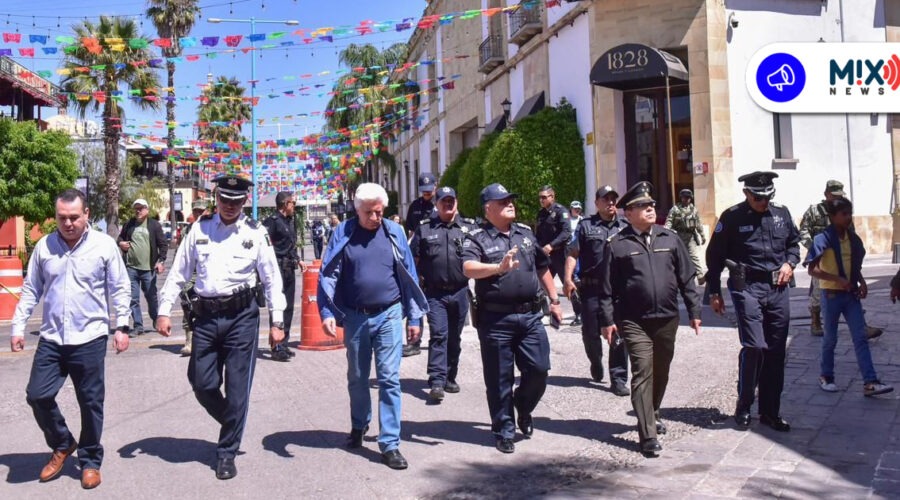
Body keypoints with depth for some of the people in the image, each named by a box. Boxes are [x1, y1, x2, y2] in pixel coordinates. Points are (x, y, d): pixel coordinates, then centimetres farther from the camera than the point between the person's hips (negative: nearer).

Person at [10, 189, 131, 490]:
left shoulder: (104, 245, -4)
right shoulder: (44, 246, 4)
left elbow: (119, 289, -1)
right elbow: (31, 290, 9)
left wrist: (122, 326, -5)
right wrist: (18, 327, 6)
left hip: (90, 339, -3)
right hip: (51, 339, 3)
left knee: (91, 402, 5)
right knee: (37, 395, 1)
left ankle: (90, 461, 22)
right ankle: (62, 445, 27)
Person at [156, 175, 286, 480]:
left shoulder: (255, 233, 1)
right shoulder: (200, 228, 6)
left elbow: (272, 279, 4)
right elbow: (179, 272, 7)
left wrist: (277, 322, 1)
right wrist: (164, 311, 1)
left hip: (242, 316, -2)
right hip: (205, 316, 2)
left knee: (237, 387, 2)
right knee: (202, 384, 5)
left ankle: (227, 453, 16)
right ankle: (233, 425, 33)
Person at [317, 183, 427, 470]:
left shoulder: (394, 233, 1)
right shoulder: (343, 233, -1)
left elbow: (409, 276, 6)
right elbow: (328, 275, -1)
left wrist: (415, 317, 5)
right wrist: (327, 312, -14)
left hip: (389, 316, -1)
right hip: (355, 317, 1)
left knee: (389, 379, -5)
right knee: (357, 378, 17)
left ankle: (390, 443, 2)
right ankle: (359, 425, 41)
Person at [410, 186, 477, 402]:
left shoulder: (469, 226, 7)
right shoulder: (424, 228, 5)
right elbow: (413, 259, 7)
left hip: (460, 292, 2)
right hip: (435, 293, -2)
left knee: (455, 337, 12)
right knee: (438, 335, -10)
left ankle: (450, 377, 26)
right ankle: (437, 382, -12)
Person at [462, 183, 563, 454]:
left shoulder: (526, 233, 15)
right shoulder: (477, 238, -3)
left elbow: (543, 268, 24)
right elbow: (469, 268, -22)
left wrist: (554, 300, 23)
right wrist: (498, 268, -37)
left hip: (530, 315, 5)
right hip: (496, 319, -4)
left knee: (539, 369, 3)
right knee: (500, 379, 4)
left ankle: (523, 409, 33)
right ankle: (504, 431, 19)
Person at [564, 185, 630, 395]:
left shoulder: (625, 227, 12)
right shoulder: (586, 226, 6)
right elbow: (573, 254, 1)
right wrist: (568, 279, -11)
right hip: (592, 289, -1)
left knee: (619, 336, 0)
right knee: (591, 332, 7)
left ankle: (618, 379, 7)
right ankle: (596, 362, 36)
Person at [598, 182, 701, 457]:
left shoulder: (670, 238, 8)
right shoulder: (617, 244, -1)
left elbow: (686, 277, 11)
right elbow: (607, 287, 0)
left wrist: (694, 311, 8)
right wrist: (607, 320, -4)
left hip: (667, 319, 4)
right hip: (634, 322, -4)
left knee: (661, 372, 16)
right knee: (643, 373, -9)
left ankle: (652, 416, 38)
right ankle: (648, 435, -7)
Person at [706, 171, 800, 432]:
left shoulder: (782, 213, 9)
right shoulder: (732, 217, -5)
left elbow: (794, 242, 23)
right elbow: (714, 256, -1)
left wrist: (790, 262, 2)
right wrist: (714, 292, -1)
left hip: (778, 289, 5)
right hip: (747, 288, -5)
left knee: (776, 351, 7)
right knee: (754, 347, -14)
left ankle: (770, 412, 18)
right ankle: (743, 408, 3)